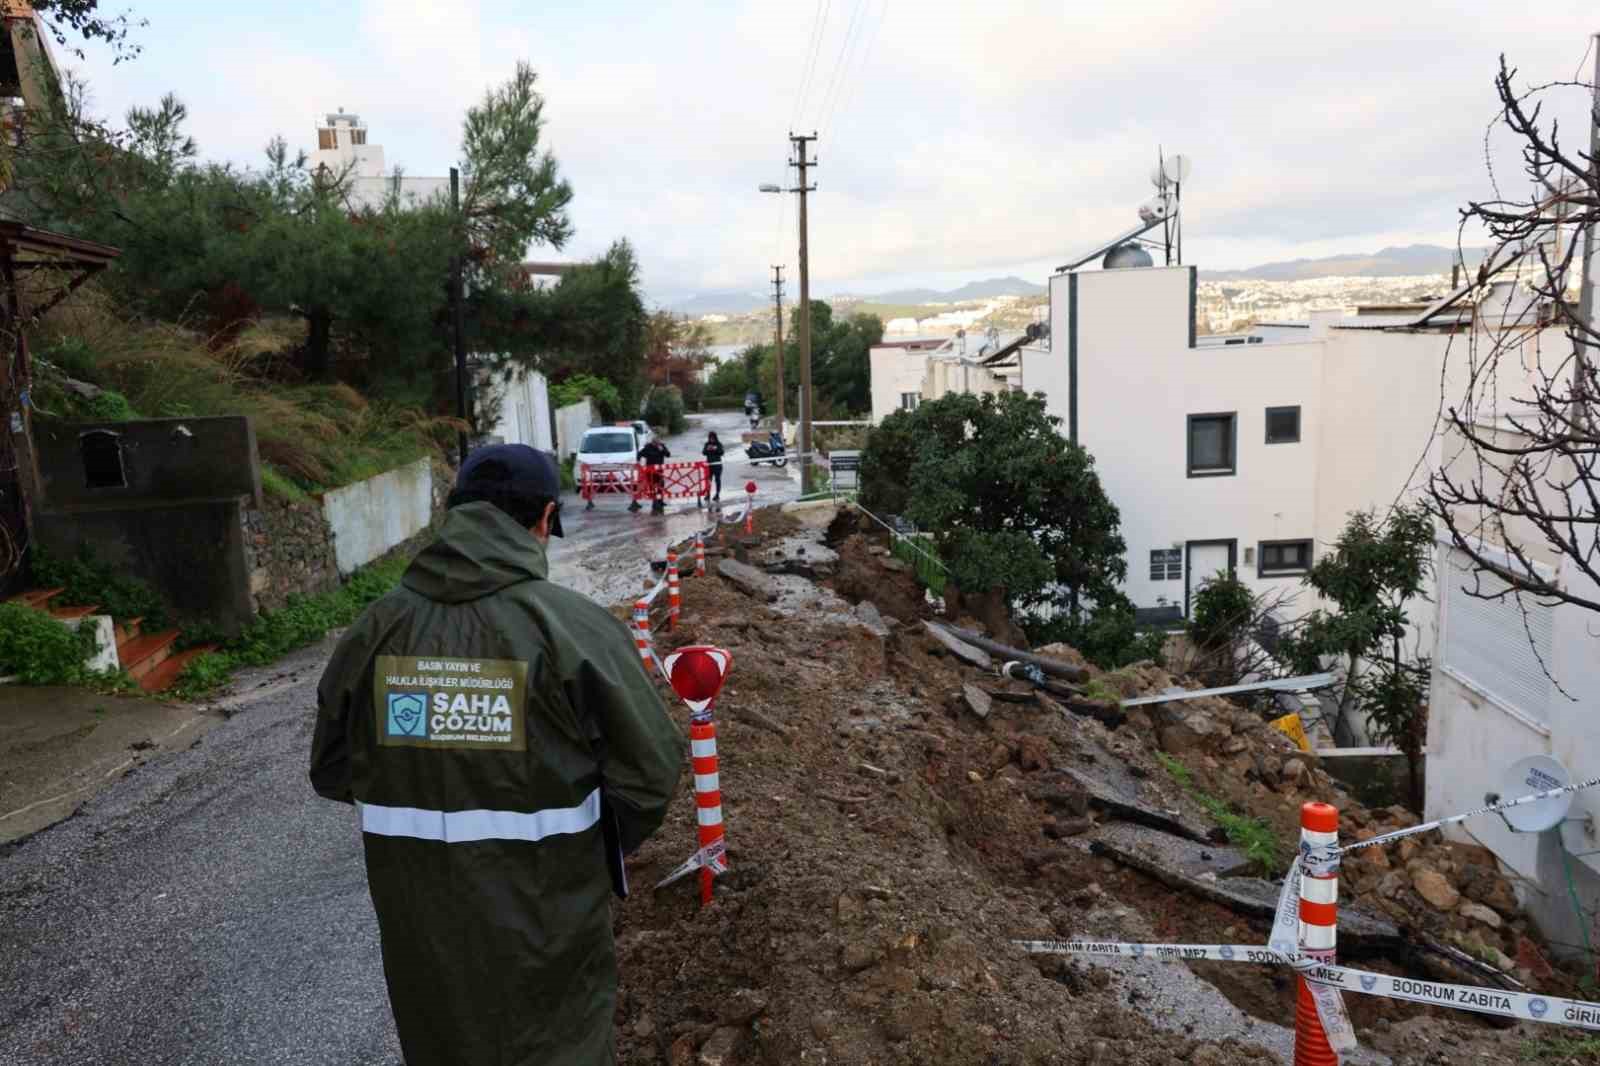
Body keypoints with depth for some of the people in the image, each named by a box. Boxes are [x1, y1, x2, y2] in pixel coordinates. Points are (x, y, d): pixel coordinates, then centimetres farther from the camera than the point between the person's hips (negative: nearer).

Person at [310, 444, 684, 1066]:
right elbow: (651, 769, -17)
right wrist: (595, 849, 2)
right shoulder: (573, 625, -20)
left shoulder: (377, 628, -8)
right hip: (546, 922, -3)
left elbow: (331, 771, 3)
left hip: (421, 923, 3)